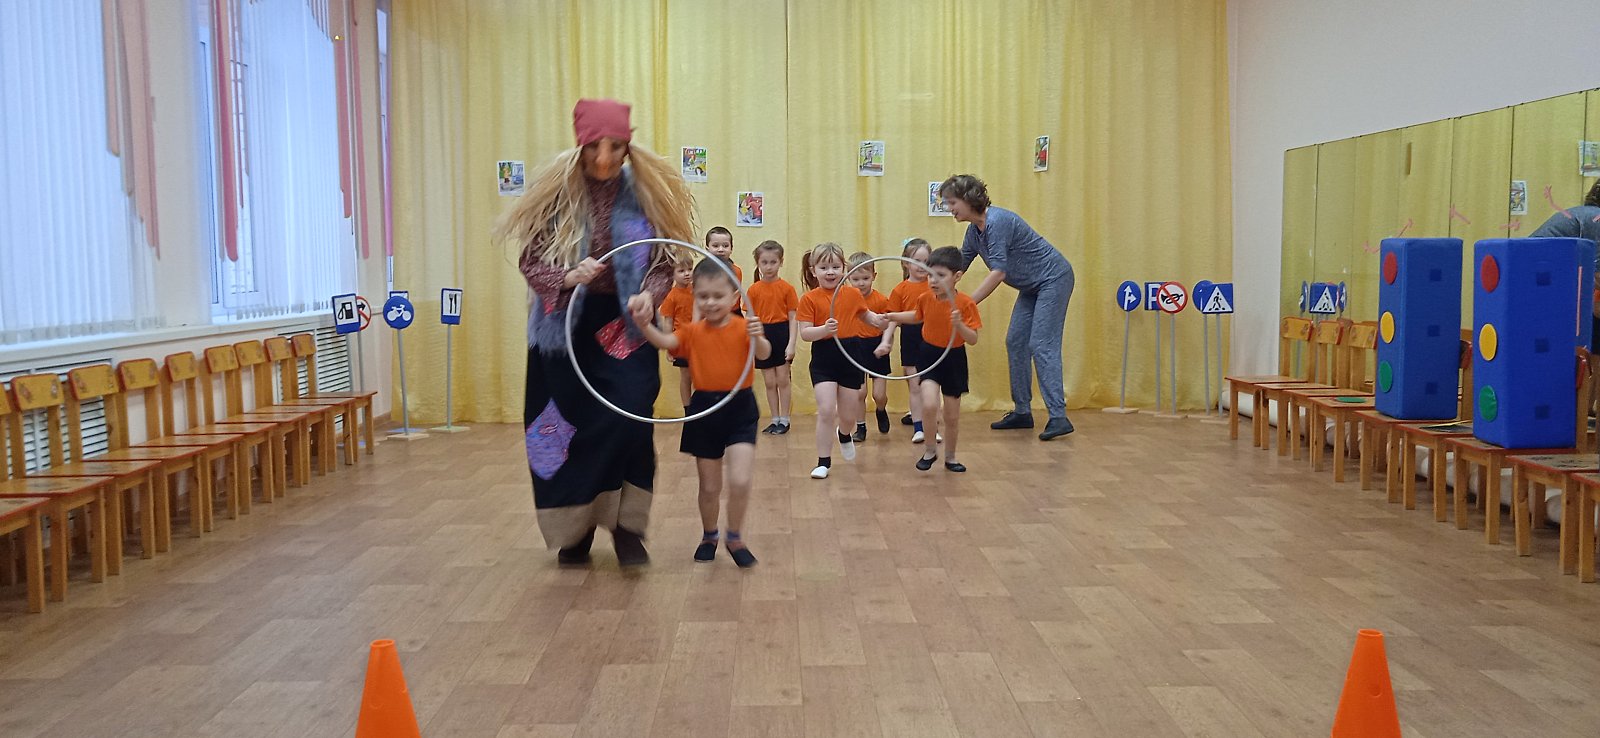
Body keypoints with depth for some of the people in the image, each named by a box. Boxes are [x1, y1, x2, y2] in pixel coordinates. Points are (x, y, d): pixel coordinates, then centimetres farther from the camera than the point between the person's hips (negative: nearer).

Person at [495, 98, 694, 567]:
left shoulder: (644, 193, -2)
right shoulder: (555, 192, -6)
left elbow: (663, 264, 2)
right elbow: (530, 263, -3)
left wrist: (650, 294, -18)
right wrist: (567, 277, -23)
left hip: (625, 323, 0)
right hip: (565, 326, 0)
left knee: (629, 416, -15)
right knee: (566, 426, 6)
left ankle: (624, 523, 2)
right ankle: (575, 528, 24)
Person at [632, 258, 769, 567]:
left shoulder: (742, 328, -7)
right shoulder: (693, 332, 0)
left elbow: (764, 354, -24)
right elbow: (664, 341, -17)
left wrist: (758, 338, -47)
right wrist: (644, 325, -37)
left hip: (739, 409, -2)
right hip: (704, 411, 2)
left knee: (739, 480, -15)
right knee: (709, 486, 12)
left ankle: (735, 538, 7)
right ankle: (709, 537, 36)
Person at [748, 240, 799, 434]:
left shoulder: (787, 288, -4)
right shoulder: (754, 290, 1)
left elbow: (792, 318, -4)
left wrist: (791, 344, -11)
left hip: (782, 335, -2)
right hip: (763, 338, 2)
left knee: (782, 380, 2)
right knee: (769, 382, 8)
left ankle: (784, 420, 12)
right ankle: (775, 420, 18)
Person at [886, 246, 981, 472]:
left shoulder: (966, 303, -16)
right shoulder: (925, 298, -5)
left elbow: (973, 340, -16)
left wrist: (959, 325, -33)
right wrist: (891, 316, 13)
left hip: (954, 360, -1)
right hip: (929, 356, 1)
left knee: (952, 416, 9)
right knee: (929, 405, -21)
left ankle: (950, 457, 30)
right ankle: (930, 450, 2)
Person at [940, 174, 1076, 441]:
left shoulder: (997, 222, -26)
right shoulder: (975, 231, 3)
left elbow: (998, 272, -31)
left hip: (1054, 278, -10)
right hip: (1031, 287, 10)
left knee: (1042, 345, -16)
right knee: (1016, 342, 6)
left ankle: (1059, 417, -18)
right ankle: (1022, 412, 12)